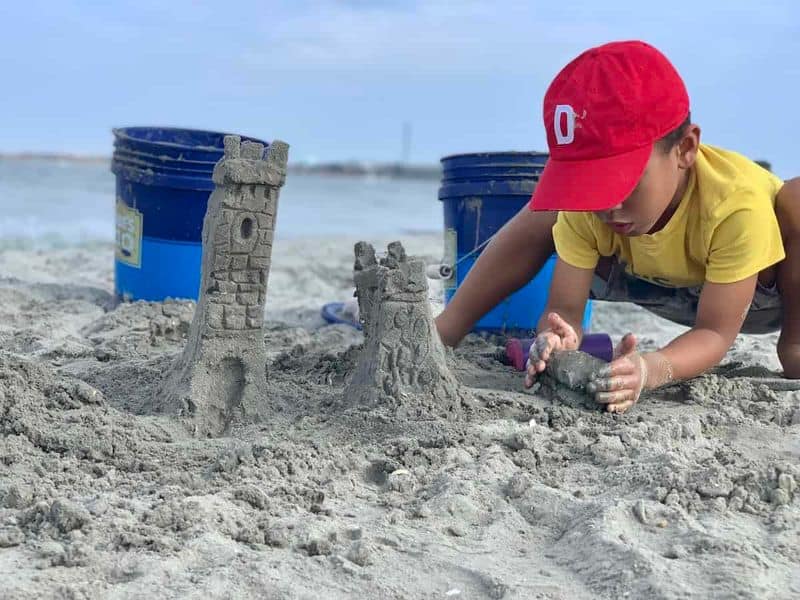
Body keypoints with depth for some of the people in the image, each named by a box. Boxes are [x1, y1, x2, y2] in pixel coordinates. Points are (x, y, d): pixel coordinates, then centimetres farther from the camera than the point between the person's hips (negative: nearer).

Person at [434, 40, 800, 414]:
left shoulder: (738, 202, -41)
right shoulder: (586, 207, -28)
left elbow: (716, 334, -37)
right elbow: (564, 309, -27)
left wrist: (650, 370, -58)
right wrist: (556, 341, -53)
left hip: (759, 296, -4)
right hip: (670, 290, 4)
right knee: (547, 215, -13)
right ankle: (444, 332, -3)